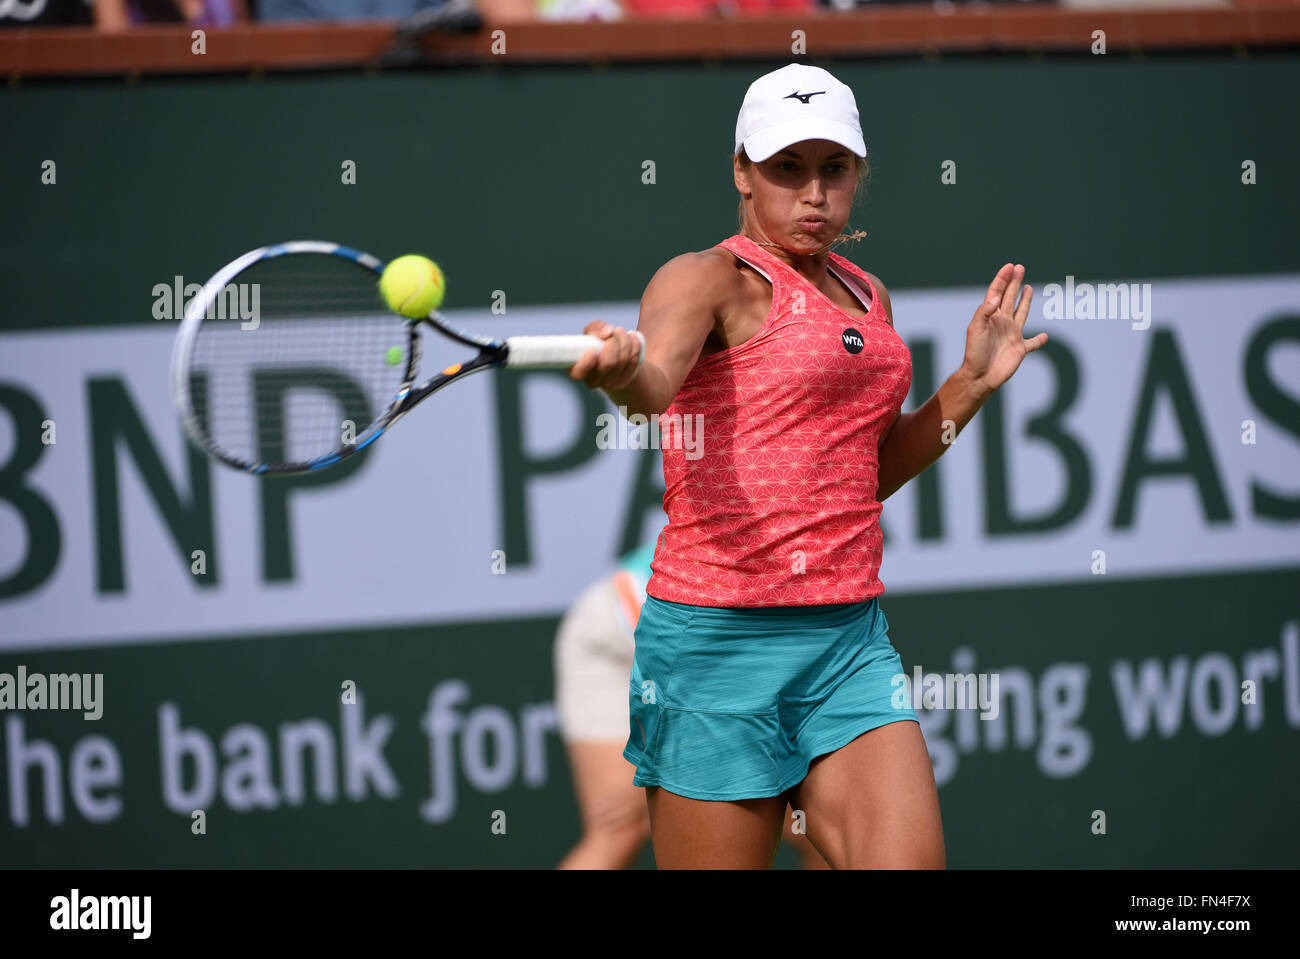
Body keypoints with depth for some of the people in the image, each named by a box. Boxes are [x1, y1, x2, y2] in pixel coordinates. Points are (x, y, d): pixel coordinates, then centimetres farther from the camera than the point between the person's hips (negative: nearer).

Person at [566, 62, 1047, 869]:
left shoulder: (868, 296, 16)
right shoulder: (706, 279, -5)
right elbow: (658, 377, -28)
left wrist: (973, 382, 16)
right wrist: (624, 371, -50)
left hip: (852, 639, 6)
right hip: (719, 636, -6)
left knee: (912, 861, -10)